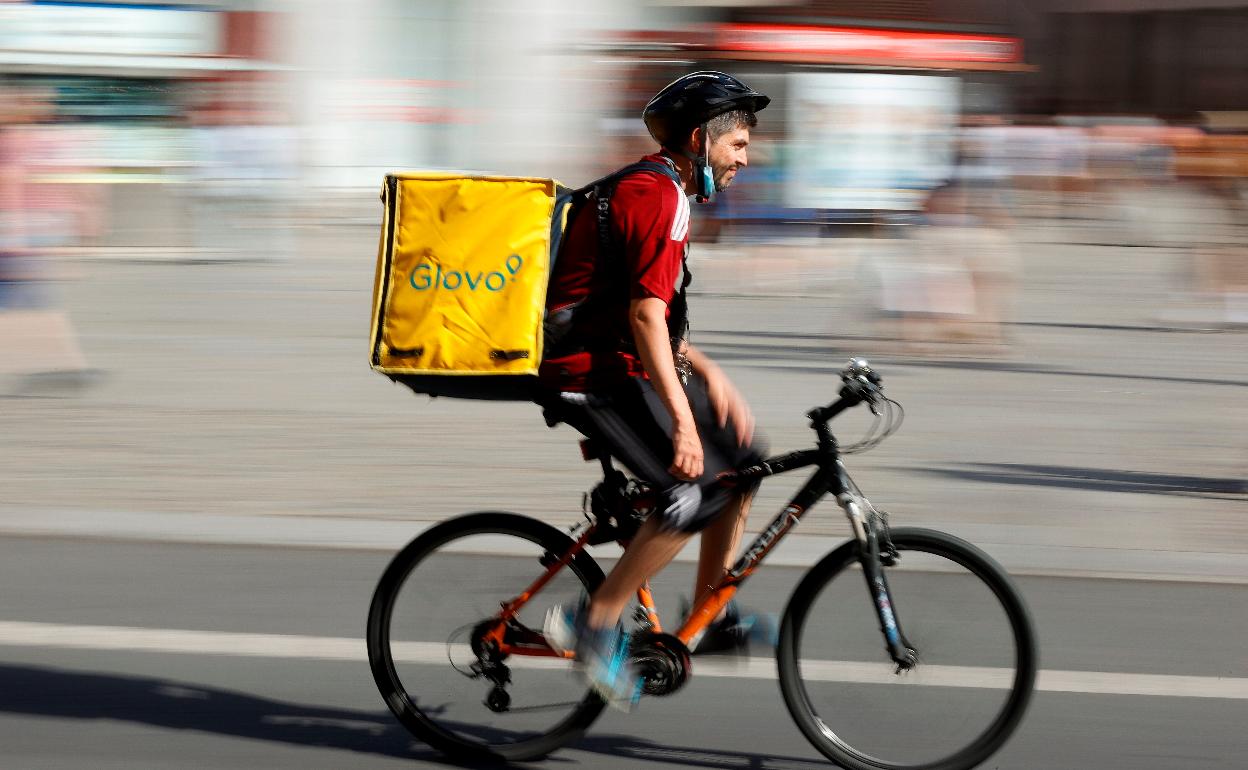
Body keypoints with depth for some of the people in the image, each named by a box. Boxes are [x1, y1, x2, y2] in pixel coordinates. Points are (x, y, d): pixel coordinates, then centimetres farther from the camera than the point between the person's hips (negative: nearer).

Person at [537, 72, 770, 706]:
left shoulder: (650, 189, 19)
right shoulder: (657, 196, -15)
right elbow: (645, 315, -24)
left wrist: (709, 376, 14)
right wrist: (682, 419, -27)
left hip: (613, 364, 11)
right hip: (593, 375, -11)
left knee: (742, 457, 12)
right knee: (698, 490, -19)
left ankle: (707, 618, 16)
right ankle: (595, 623, -13)